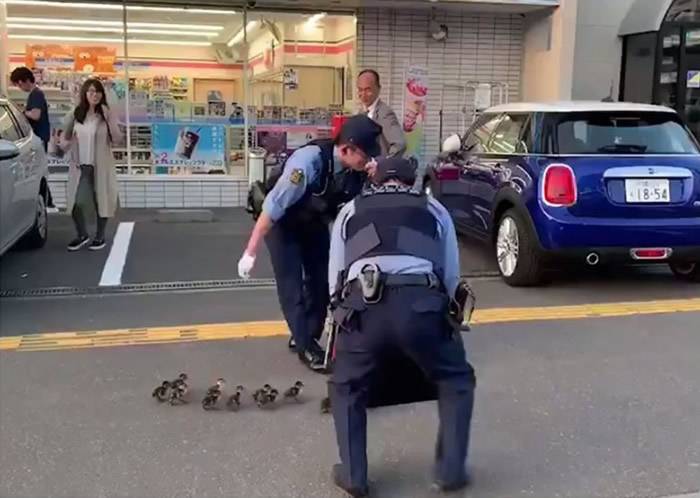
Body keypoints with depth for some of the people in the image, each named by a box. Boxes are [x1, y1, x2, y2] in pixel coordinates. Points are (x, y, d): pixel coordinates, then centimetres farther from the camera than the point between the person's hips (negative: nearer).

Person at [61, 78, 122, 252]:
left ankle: (100, 237, 19)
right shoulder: (75, 115, 3)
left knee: (101, 200, 4)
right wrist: (66, 143, -10)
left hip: (101, 165, -2)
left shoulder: (106, 115, -2)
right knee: (75, 201, -2)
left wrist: (109, 119, -20)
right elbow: (65, 138, 13)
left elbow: (117, 139, -10)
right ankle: (82, 235, 18)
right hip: (80, 165, 2)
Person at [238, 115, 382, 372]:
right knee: (292, 284, -5)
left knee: (321, 281, 9)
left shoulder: (358, 171, -23)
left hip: (316, 223, 6)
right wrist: (250, 253, -27)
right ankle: (306, 345, 10)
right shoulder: (308, 161, -39)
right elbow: (272, 207, -33)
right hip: (284, 223, -6)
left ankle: (306, 337, 27)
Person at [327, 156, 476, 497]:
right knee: (456, 381, 26)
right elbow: (451, 278, 28)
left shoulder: (350, 211, 30)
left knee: (346, 389, 27)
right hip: (422, 303, 0)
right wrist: (446, 316, 43)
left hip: (363, 305, 0)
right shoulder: (434, 210, 29)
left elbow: (334, 278, 28)